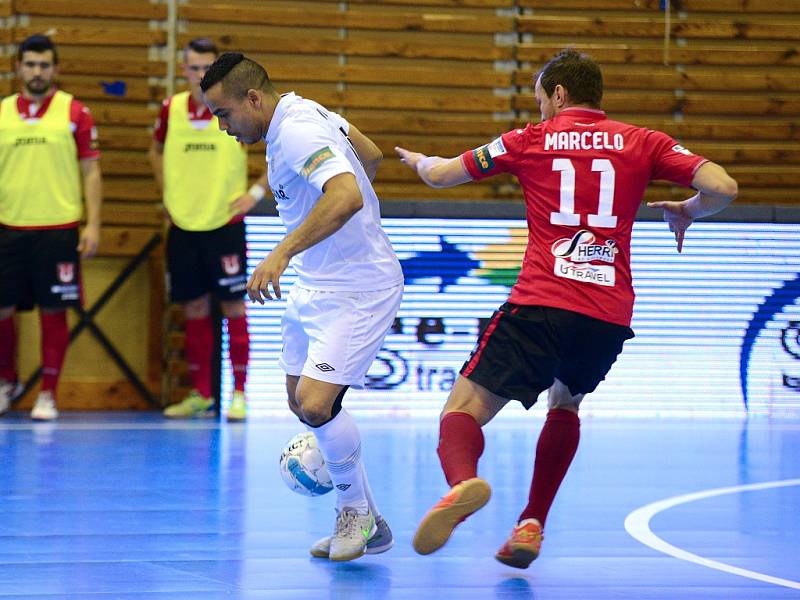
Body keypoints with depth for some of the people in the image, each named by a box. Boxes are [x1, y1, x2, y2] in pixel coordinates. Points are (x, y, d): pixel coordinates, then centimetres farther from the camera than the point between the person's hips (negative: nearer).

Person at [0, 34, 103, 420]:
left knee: (53, 312, 0)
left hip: (58, 229, -2)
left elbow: (91, 172, 1)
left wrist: (93, 224, -6)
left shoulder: (75, 112, 0)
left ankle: (48, 395, 8)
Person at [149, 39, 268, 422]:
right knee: (194, 310, 8)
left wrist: (257, 191, -6)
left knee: (233, 306, -2)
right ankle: (200, 394, 16)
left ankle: (239, 394, 2)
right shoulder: (171, 109, 3)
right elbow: (156, 151, 23)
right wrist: (167, 193, 12)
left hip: (225, 224, -3)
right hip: (183, 225, 4)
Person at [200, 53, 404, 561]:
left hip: (357, 290, -11)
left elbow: (348, 195, -41)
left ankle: (359, 512, 2)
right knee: (301, 401, 12)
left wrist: (283, 253, -45)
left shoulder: (296, 133, -24)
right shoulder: (303, 110, 6)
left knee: (315, 404, -21)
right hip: (316, 286, 11)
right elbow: (370, 156, 20)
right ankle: (363, 524, 22)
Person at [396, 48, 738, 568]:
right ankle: (532, 525, 20)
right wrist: (686, 213, 23)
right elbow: (722, 188, 1)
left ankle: (463, 482, -38)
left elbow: (441, 175, 19)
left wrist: (420, 160, 43)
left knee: (463, 411, -2)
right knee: (565, 404, 32)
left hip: (540, 306, -3)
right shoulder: (643, 143, 12)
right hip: (611, 319, 3)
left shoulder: (530, 140, 10)